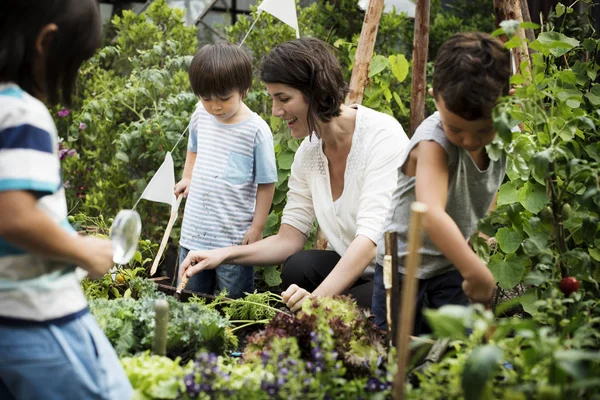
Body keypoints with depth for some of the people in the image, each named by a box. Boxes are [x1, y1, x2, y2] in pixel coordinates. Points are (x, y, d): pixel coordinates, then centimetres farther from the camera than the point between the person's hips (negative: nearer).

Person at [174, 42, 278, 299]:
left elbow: (266, 183, -9)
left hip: (234, 238, -5)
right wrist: (187, 177, 10)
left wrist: (257, 227, -8)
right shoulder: (201, 115, 2)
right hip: (194, 231, 5)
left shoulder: (256, 130, -15)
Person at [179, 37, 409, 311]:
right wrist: (225, 255, -12)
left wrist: (318, 298, -39)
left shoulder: (382, 135, -19)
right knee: (298, 267, -22)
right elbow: (289, 238, 4)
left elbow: (371, 237, -28)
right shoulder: (308, 153, 3)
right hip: (351, 267, 6)